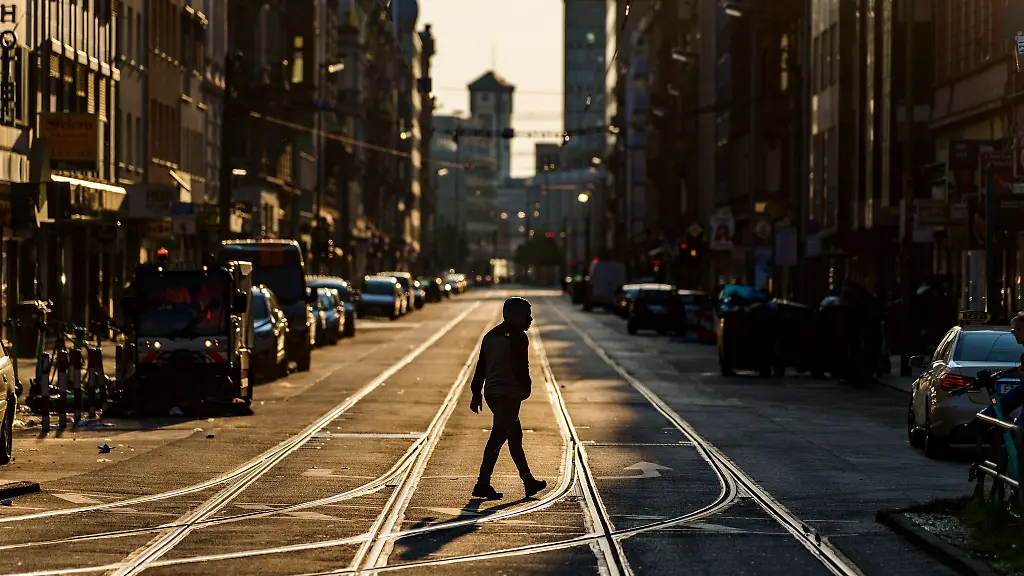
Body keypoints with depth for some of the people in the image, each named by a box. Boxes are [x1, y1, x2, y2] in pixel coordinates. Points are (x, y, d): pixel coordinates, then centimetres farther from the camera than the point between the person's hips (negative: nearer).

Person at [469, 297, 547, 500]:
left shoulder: (491, 335, 15)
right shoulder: (518, 337, -11)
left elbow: (481, 366, 15)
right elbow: (520, 367, -16)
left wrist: (477, 394, 17)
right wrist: (526, 387, -1)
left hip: (491, 392, 9)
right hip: (509, 394, -9)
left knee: (515, 435, 17)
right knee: (498, 438, -7)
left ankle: (529, 481, 25)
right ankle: (482, 484, -10)